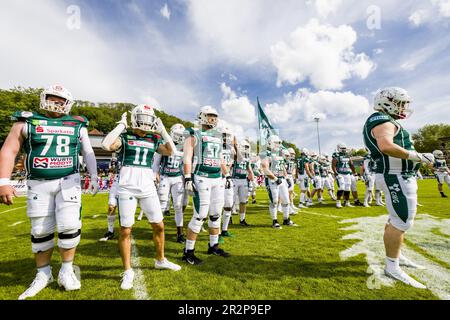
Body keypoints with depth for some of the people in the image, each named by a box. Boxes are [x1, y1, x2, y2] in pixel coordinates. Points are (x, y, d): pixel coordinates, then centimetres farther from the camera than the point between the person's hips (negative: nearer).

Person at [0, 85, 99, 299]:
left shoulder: (77, 125, 7)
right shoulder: (27, 122, 4)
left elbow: (88, 153, 9)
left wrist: (94, 176, 1)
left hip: (68, 182, 0)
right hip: (38, 184, 1)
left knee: (69, 226, -7)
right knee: (40, 231, 8)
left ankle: (66, 271, 12)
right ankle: (43, 274, 27)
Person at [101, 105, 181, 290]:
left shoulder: (154, 139, 10)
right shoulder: (124, 136, 2)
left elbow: (171, 151, 0)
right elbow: (106, 145, -16)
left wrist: (162, 130, 2)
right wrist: (121, 125, -7)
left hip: (148, 187, 3)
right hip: (127, 188, -3)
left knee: (159, 226, 9)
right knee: (125, 230, 3)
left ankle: (160, 260, 32)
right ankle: (128, 271, 22)